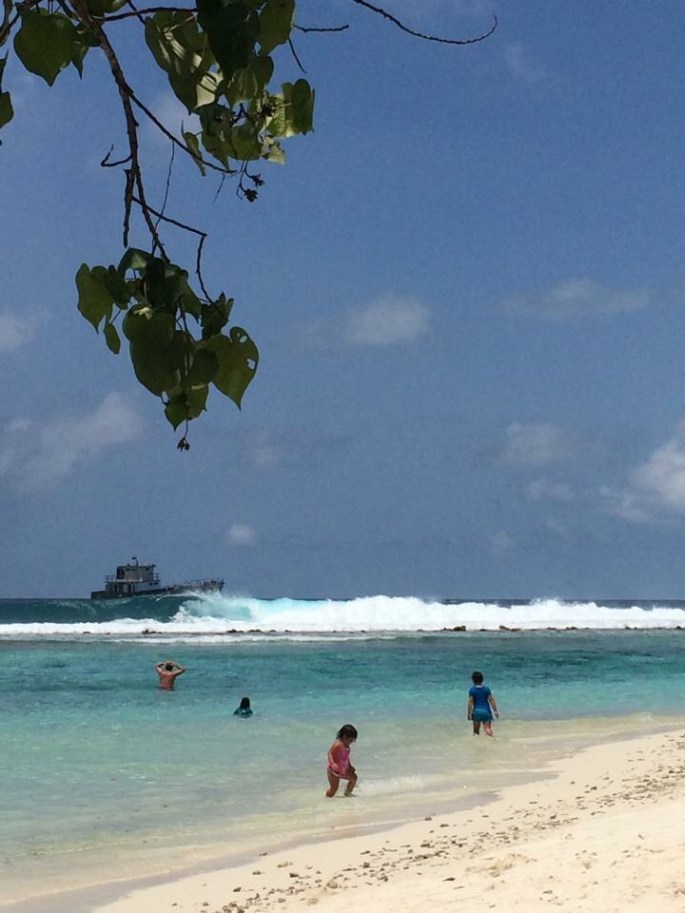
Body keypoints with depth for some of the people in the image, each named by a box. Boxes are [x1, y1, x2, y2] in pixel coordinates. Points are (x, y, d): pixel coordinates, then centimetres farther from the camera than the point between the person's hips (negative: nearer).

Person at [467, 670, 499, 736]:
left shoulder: (472, 690, -5)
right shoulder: (486, 689, 1)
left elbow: (470, 702, -8)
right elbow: (491, 700, 0)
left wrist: (469, 713, -5)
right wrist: (495, 711, 6)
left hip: (477, 711, -1)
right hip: (486, 711, 1)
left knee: (476, 730, 13)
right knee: (487, 728, -3)